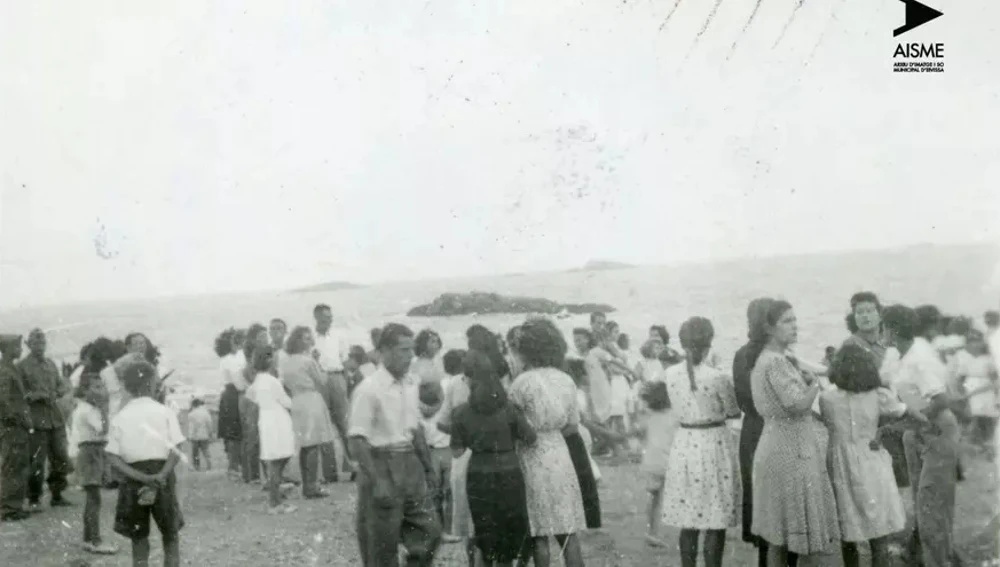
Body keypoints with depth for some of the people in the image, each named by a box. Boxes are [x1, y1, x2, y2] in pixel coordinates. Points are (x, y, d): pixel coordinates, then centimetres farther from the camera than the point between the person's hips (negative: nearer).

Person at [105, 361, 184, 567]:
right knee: (171, 538, 12)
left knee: (139, 541, 11)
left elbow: (113, 457, -6)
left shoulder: (119, 418, 2)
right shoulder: (164, 412, -2)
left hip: (133, 481, 1)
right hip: (162, 477, -1)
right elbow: (176, 451, -11)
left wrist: (141, 478, -12)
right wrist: (161, 476, -15)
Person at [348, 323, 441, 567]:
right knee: (382, 547, 3)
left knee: (429, 531, 7)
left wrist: (427, 469, 14)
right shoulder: (369, 389, -15)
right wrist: (377, 481, -23)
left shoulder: (410, 384, 6)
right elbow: (356, 441, -18)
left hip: (410, 464, 7)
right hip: (381, 465, -7)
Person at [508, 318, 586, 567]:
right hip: (560, 456, 4)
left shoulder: (522, 382, -12)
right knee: (568, 531, 7)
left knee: (539, 534, 4)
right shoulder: (566, 380, 3)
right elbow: (572, 425, 9)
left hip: (532, 460, -4)